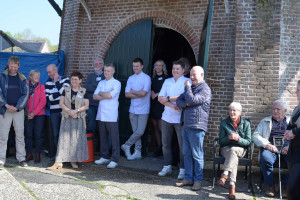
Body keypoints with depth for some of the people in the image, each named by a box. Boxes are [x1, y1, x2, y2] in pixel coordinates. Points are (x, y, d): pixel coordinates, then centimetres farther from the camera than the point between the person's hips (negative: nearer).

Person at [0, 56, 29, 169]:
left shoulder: (22, 79, 7)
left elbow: (26, 94, 2)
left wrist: (17, 107, -9)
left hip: (19, 109, 1)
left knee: (20, 134, 5)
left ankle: (21, 158, 13)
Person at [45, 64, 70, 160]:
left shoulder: (66, 79, 3)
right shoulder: (48, 83, 10)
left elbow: (65, 92, -15)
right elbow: (47, 98, -1)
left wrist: (56, 81, -6)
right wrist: (59, 92, -11)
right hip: (54, 112, 2)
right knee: (55, 134, 4)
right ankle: (55, 153, 15)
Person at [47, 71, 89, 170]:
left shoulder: (83, 91, 4)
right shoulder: (66, 90, 8)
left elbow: (86, 106, -1)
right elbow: (61, 103, 2)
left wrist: (76, 111, -14)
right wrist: (69, 111, -12)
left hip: (79, 118, 0)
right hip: (66, 118, 1)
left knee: (77, 139, 2)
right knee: (64, 138, -3)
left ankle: (73, 160, 15)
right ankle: (59, 162, -3)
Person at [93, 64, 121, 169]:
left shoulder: (116, 83, -1)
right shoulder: (101, 83, 17)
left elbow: (110, 95, -15)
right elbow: (95, 96, 7)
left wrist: (101, 93, 1)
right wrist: (106, 95, -7)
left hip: (111, 115, -6)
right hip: (101, 114, 6)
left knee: (114, 138, -5)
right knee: (103, 137, 11)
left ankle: (114, 160, 1)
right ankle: (105, 157, 23)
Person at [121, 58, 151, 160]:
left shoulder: (146, 78, -6)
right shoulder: (131, 78, 10)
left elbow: (143, 93, -19)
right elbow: (126, 94, 3)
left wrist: (132, 91, -4)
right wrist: (139, 94, -10)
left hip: (143, 110, -4)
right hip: (133, 109, 4)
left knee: (140, 132, -8)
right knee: (136, 131, 7)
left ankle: (126, 145, 11)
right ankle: (138, 152, 14)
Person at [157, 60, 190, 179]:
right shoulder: (167, 81, 13)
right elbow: (160, 98, 4)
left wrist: (168, 98, -12)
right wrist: (173, 106, -12)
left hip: (180, 118, -5)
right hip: (166, 117, 5)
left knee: (182, 145, 0)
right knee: (165, 143, 9)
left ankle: (183, 169, 10)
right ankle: (167, 166, 22)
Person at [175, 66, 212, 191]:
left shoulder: (205, 89, -7)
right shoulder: (191, 87, 20)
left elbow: (192, 100, -19)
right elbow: (179, 101, 13)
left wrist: (187, 87, -5)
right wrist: (186, 104, -8)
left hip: (196, 127, -8)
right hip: (186, 126, 8)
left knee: (197, 155, -1)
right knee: (187, 154, 12)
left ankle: (198, 180, 9)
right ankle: (188, 178, 21)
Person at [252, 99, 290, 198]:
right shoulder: (265, 121, 23)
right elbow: (255, 135, 10)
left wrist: (290, 146, -11)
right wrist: (267, 144, -8)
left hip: (287, 148, 0)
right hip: (270, 147, 0)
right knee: (265, 159, -34)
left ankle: (285, 186, -8)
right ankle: (270, 186, -11)